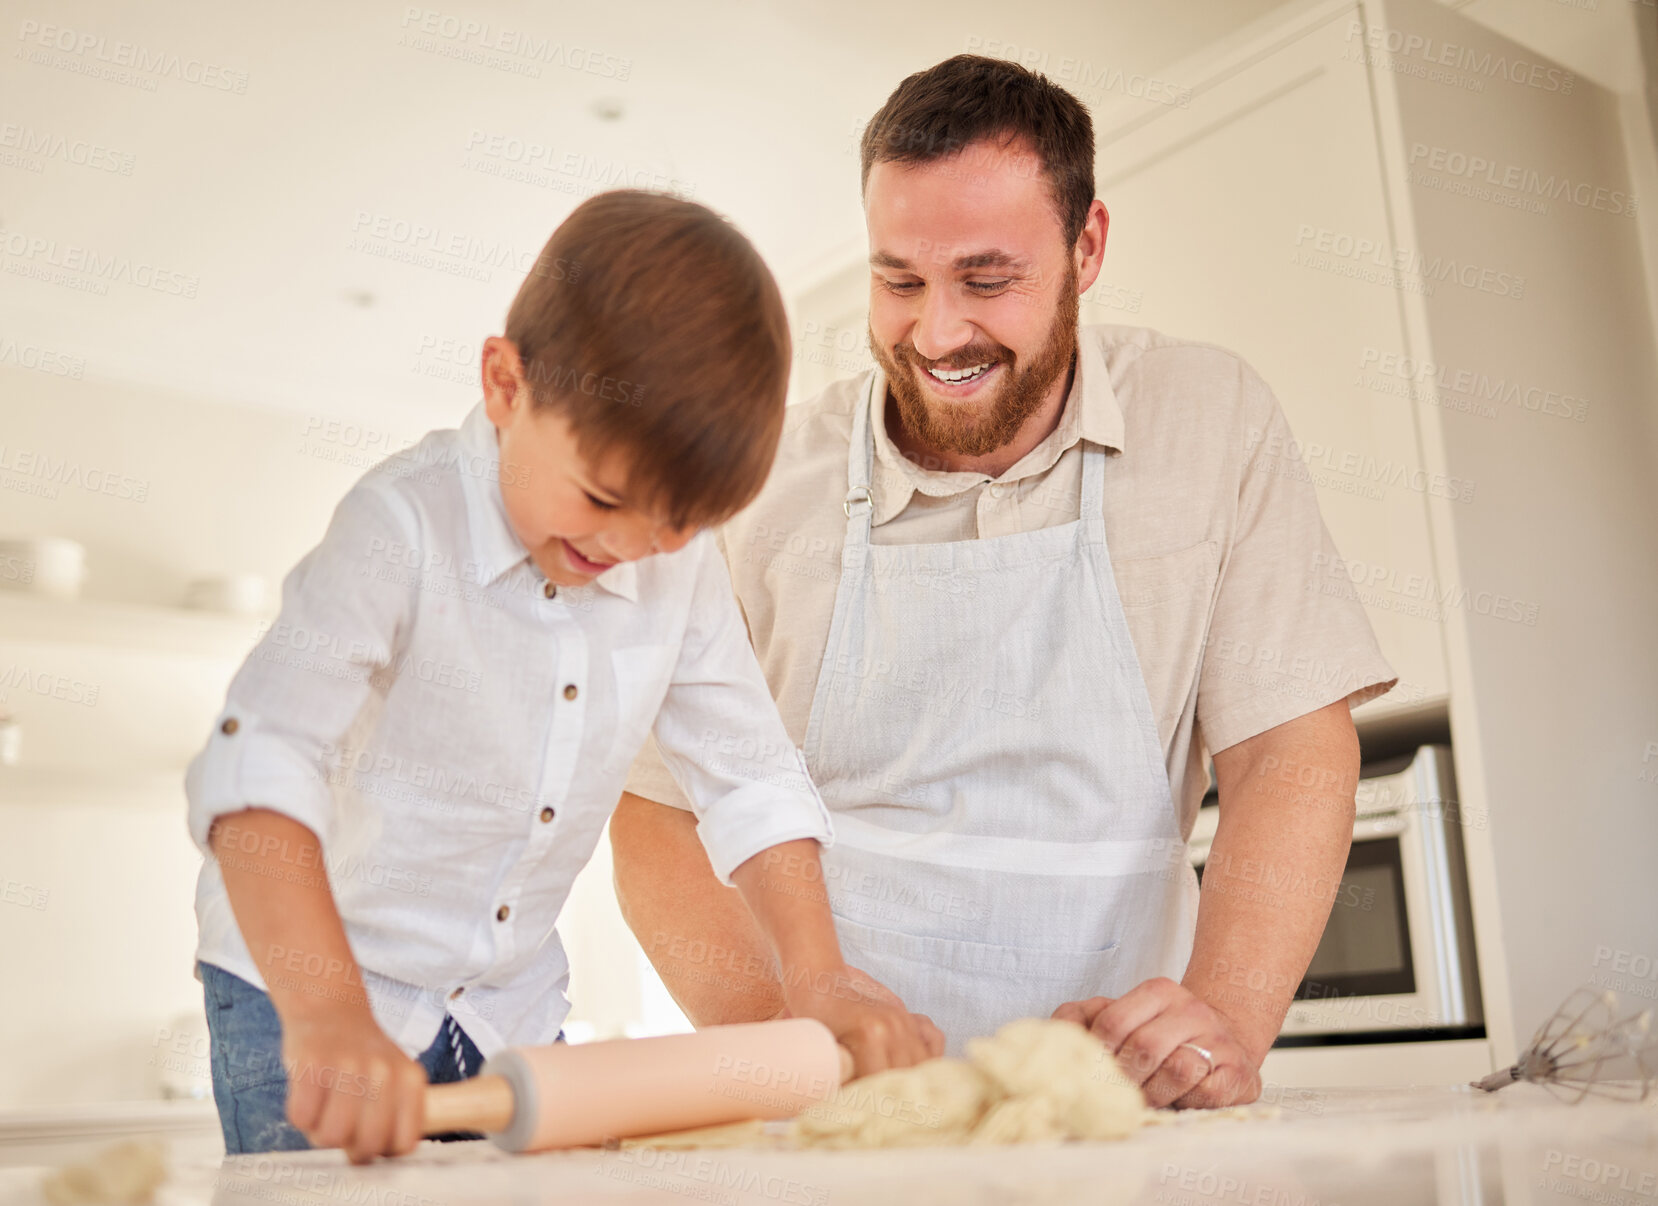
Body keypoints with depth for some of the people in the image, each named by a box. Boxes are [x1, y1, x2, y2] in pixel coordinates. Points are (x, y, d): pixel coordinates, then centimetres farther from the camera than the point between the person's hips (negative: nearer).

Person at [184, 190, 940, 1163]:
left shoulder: (681, 562, -7)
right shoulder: (407, 527, -24)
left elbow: (749, 777, -2)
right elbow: (263, 765, -34)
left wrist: (819, 976, -12)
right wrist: (329, 1015, -45)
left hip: (515, 1003, 5)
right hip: (305, 981, -4)